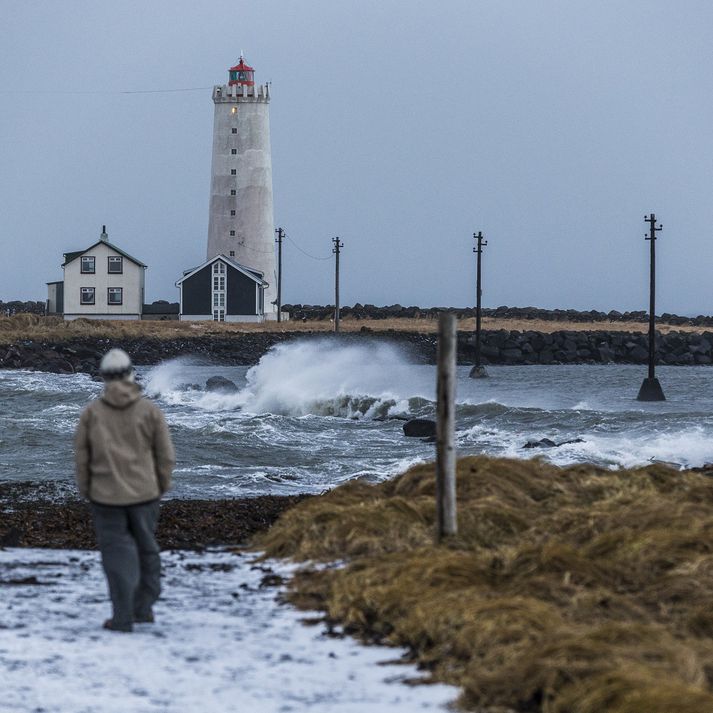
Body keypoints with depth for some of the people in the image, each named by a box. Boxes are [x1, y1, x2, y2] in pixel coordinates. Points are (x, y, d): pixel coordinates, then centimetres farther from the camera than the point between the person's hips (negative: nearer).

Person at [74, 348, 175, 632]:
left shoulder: (91, 412, -3)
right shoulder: (150, 411, -4)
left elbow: (81, 457, 0)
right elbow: (166, 455, -1)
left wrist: (86, 491, 13)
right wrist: (161, 486, 13)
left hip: (106, 495, -1)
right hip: (144, 492, 1)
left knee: (117, 553, 3)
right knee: (145, 548, 17)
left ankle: (123, 617, -2)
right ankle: (143, 607, 23)